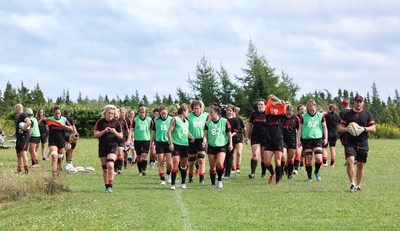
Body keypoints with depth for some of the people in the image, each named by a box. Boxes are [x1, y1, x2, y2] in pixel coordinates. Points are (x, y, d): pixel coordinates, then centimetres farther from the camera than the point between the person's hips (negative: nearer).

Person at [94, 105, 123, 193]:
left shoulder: (116, 123, 4)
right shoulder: (100, 122, 3)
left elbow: (121, 137, 7)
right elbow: (95, 135, -1)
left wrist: (114, 132, -12)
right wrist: (104, 131, -15)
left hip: (112, 146, -2)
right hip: (102, 147, 2)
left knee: (110, 165, -21)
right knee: (105, 169, 6)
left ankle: (110, 186, -19)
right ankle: (106, 186, 19)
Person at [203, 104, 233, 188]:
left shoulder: (224, 121, -2)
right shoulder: (208, 123, 2)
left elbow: (229, 133, 4)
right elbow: (205, 134, 0)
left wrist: (230, 144, 0)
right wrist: (204, 141, -19)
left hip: (222, 146, -2)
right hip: (211, 146, 2)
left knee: (219, 164, -19)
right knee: (212, 166, 3)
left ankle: (220, 180, 3)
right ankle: (213, 184, 14)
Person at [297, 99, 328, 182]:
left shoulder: (320, 116, 4)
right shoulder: (304, 117, 3)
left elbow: (324, 127, 14)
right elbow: (300, 129, 9)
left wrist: (325, 138, 8)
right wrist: (298, 140, 4)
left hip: (317, 139, 0)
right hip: (306, 139, 0)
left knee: (319, 158, -12)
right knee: (308, 158, 0)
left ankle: (316, 172, 16)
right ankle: (309, 177, 11)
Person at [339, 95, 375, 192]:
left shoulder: (367, 114, 8)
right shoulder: (348, 114, 6)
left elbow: (373, 128, 6)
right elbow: (340, 127, 8)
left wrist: (364, 129, -12)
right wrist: (347, 129, -14)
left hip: (363, 143, 1)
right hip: (350, 143, -1)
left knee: (360, 165, 5)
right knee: (350, 161, -20)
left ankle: (358, 185, 16)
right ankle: (352, 184, -13)